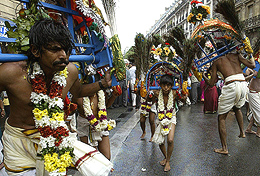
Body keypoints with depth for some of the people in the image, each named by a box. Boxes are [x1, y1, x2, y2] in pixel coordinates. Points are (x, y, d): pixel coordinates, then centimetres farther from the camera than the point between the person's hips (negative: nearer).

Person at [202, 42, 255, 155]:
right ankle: (242, 132, 43)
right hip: (243, 84, 5)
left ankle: (224, 148, 10)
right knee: (237, 108, 37)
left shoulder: (216, 62, 9)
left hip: (231, 86, -5)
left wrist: (203, 76, 26)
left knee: (221, 118, 8)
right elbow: (252, 65, 8)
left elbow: (211, 83, 6)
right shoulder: (236, 55, 15)